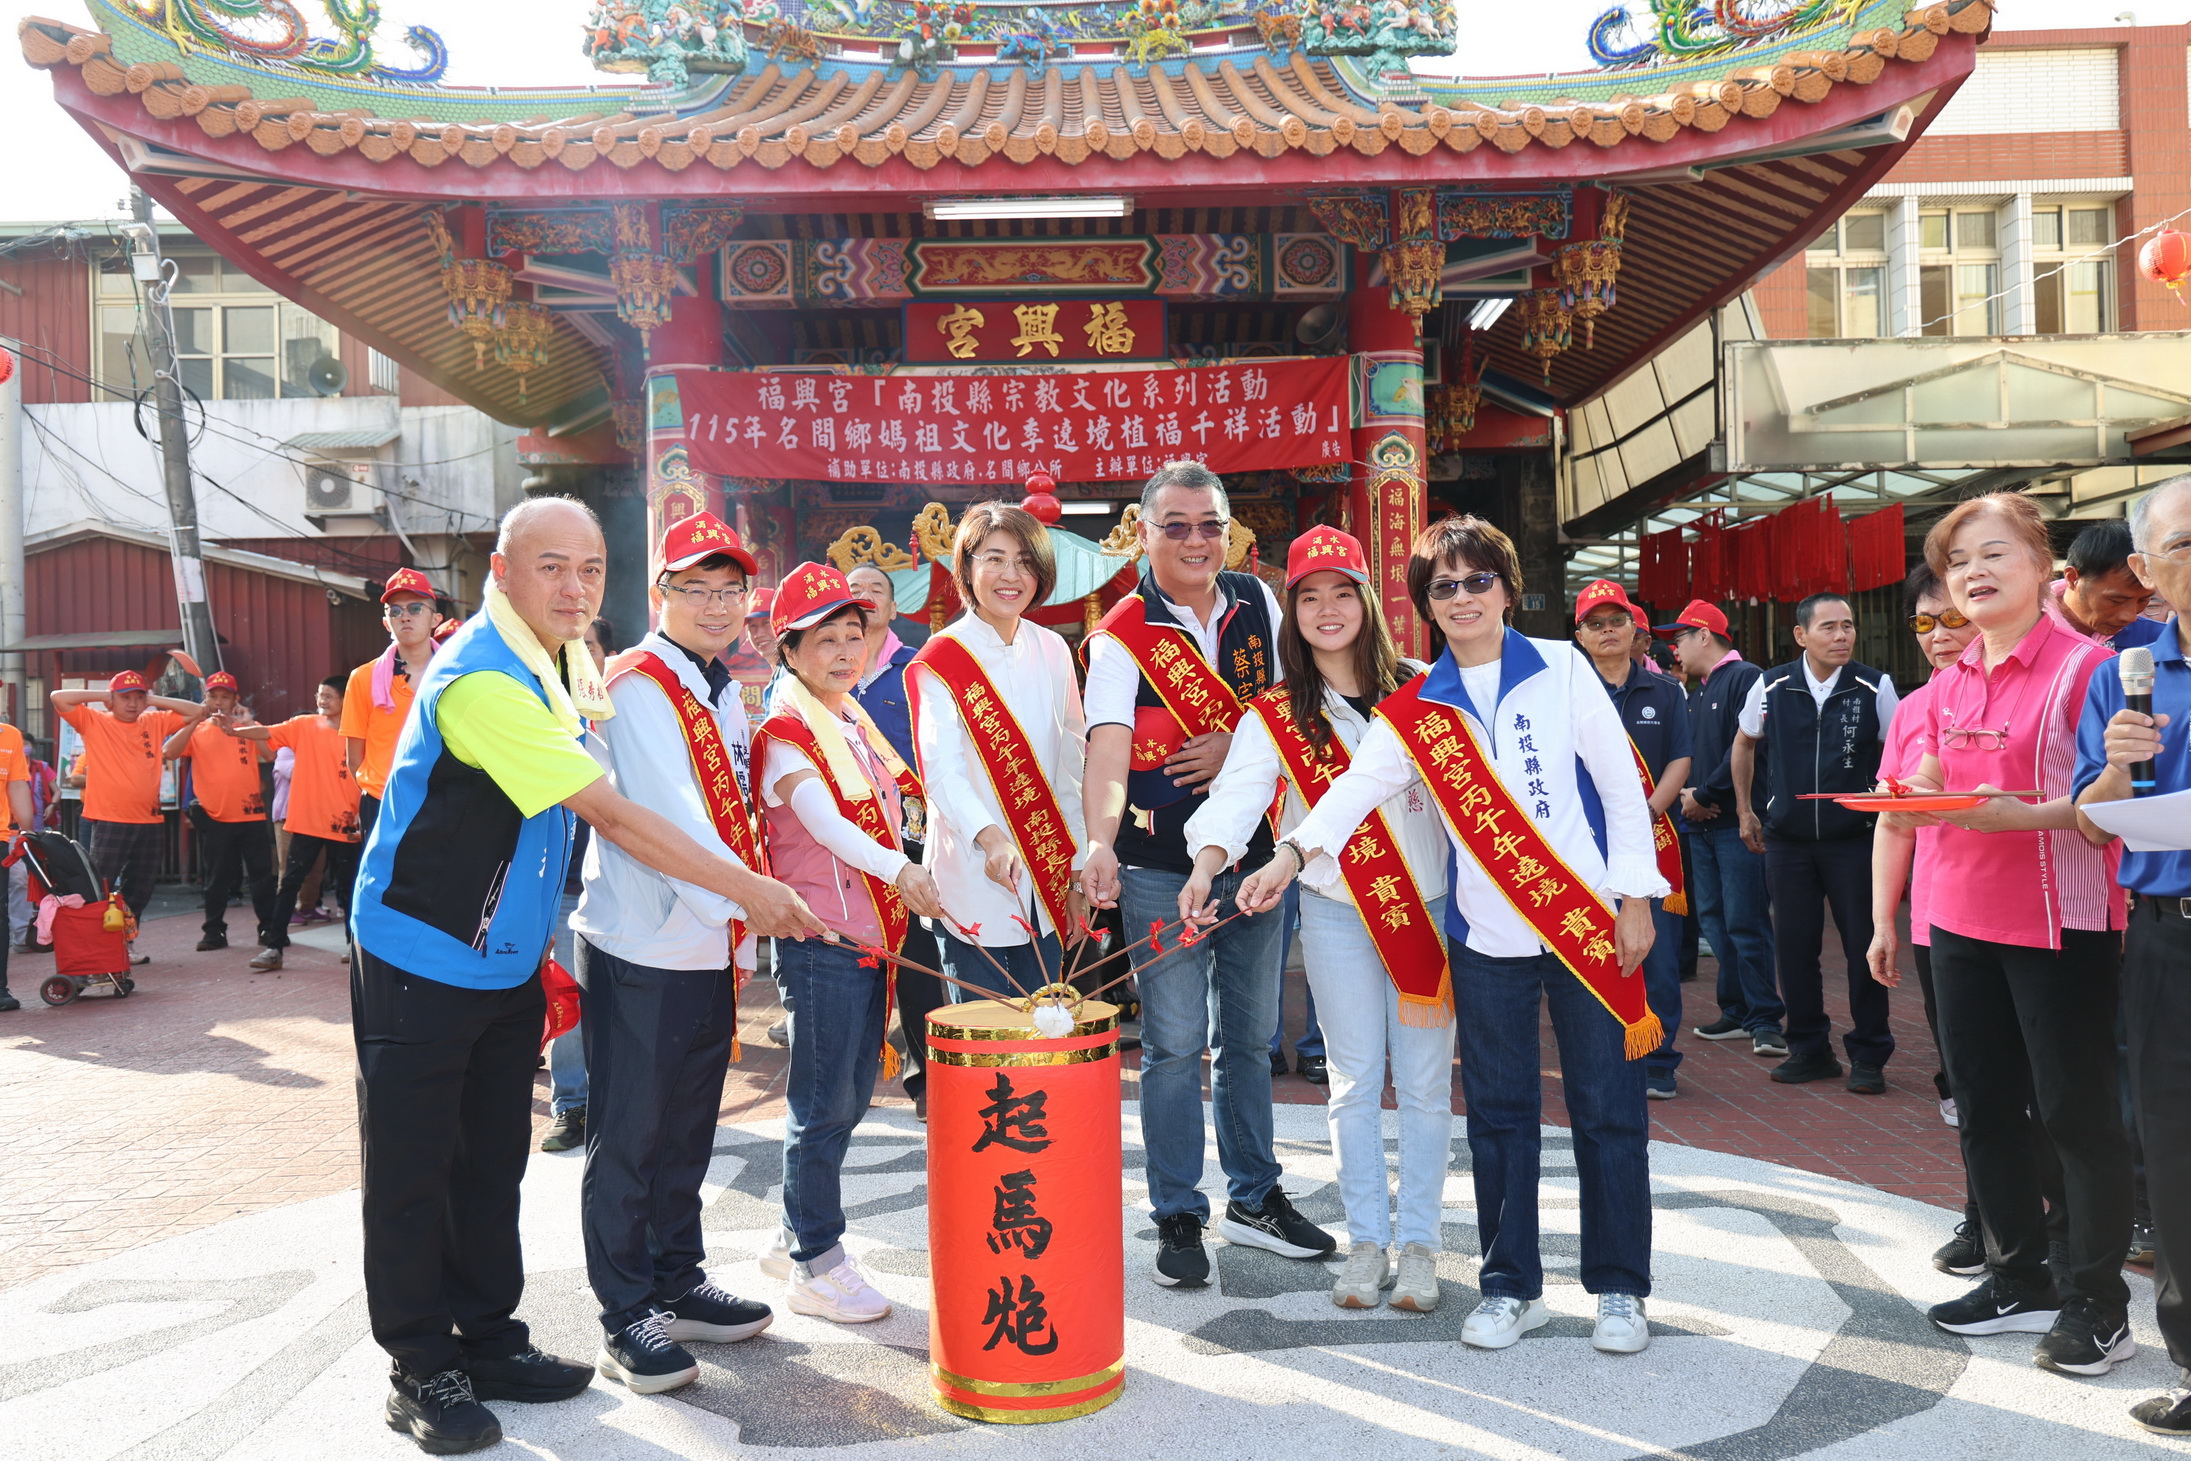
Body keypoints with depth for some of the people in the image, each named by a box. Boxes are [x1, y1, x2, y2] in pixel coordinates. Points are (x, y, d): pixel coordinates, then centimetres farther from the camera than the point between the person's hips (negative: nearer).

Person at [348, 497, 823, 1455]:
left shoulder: (559, 661, 5)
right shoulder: (482, 681, -24)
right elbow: (609, 814, -26)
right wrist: (745, 890, -22)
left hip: (506, 963, 8)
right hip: (419, 964, -8)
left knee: (492, 1161, 15)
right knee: (414, 1170, 3)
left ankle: (488, 1340, 27)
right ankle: (422, 1373, 16)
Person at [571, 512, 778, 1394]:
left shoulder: (723, 694, 14)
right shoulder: (636, 685, -12)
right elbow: (666, 813, -22)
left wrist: (741, 944, 15)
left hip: (709, 949, 8)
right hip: (640, 952, -8)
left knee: (687, 1131, 17)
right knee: (628, 1138, 2)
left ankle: (679, 1284, 30)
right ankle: (626, 1320, 13)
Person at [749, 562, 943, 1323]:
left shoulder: (857, 724, 14)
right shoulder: (785, 733, -12)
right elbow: (821, 818, -26)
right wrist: (899, 871, -36)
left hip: (873, 936, 8)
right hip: (821, 939, -8)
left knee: (848, 1098, 15)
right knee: (823, 1104, 0)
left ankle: (797, 1240, 29)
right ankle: (814, 1266, 12)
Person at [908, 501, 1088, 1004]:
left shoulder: (1053, 652, 8)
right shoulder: (939, 661, -6)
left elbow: (1072, 762, 10)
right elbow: (941, 770, -18)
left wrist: (1077, 869, 6)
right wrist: (989, 837, -35)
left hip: (1047, 882, 4)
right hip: (974, 882, -4)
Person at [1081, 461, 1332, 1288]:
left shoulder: (1259, 603, 5)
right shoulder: (1121, 637, -10)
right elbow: (1107, 750, -24)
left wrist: (1238, 744, -10)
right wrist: (1101, 842, -41)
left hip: (1253, 854, 5)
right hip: (1161, 868, -4)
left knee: (1250, 1035, 16)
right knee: (1174, 1046, 1)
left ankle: (1254, 1198, 31)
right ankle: (1178, 1217, 16)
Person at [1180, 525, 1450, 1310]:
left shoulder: (1420, 687, 4)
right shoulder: (1275, 716, 0)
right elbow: (1238, 794, -15)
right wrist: (1207, 863, -34)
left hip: (1429, 902, 1)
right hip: (1336, 914, 0)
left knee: (1425, 1081, 3)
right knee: (1356, 1081, 6)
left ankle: (1418, 1242, 17)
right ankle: (1367, 1240, 20)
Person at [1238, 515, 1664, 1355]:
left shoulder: (1563, 670, 1)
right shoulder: (1415, 710, 6)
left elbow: (1621, 781, 1)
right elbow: (1359, 783, -8)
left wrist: (1636, 896, -4)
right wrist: (1295, 851, -25)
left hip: (1588, 921, -1)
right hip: (1486, 933, 2)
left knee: (1606, 1106, 4)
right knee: (1498, 1112, 8)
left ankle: (1618, 1288, 19)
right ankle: (1510, 1286, 22)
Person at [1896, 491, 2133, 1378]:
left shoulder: (2083, 667, -10)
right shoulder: (1948, 685, 10)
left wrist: (2024, 815, -26)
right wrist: (1915, 794, -4)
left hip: (2060, 924, -7)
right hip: (1962, 920, 7)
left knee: (2075, 1111, 3)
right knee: (1982, 1106, 14)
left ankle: (2098, 1303, 18)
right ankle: (2019, 1279, 30)